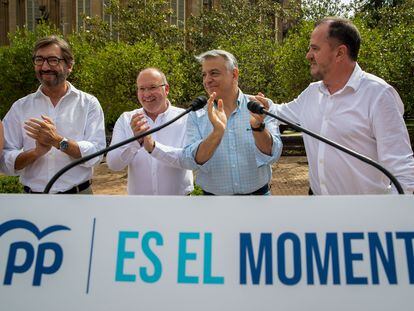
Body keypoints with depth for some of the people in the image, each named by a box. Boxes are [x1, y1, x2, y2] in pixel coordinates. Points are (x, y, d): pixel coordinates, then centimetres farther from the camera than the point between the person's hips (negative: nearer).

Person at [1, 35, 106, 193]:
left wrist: (58, 141, -24)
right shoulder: (20, 107, 1)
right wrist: (37, 152, -21)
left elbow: (95, 154, -14)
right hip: (33, 195, 1)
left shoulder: (88, 103, -4)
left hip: (78, 193, -1)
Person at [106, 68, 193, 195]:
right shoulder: (126, 120, -4)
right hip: (137, 193, 1)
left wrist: (154, 147, -35)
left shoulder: (185, 118, -9)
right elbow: (113, 164, -13)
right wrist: (135, 141, -29)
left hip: (179, 194, -1)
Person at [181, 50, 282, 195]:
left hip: (258, 192, 0)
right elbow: (189, 162, -17)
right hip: (213, 194, 1)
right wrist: (217, 133, -31)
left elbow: (272, 155, -16)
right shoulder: (196, 116, -5)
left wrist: (258, 127, -33)